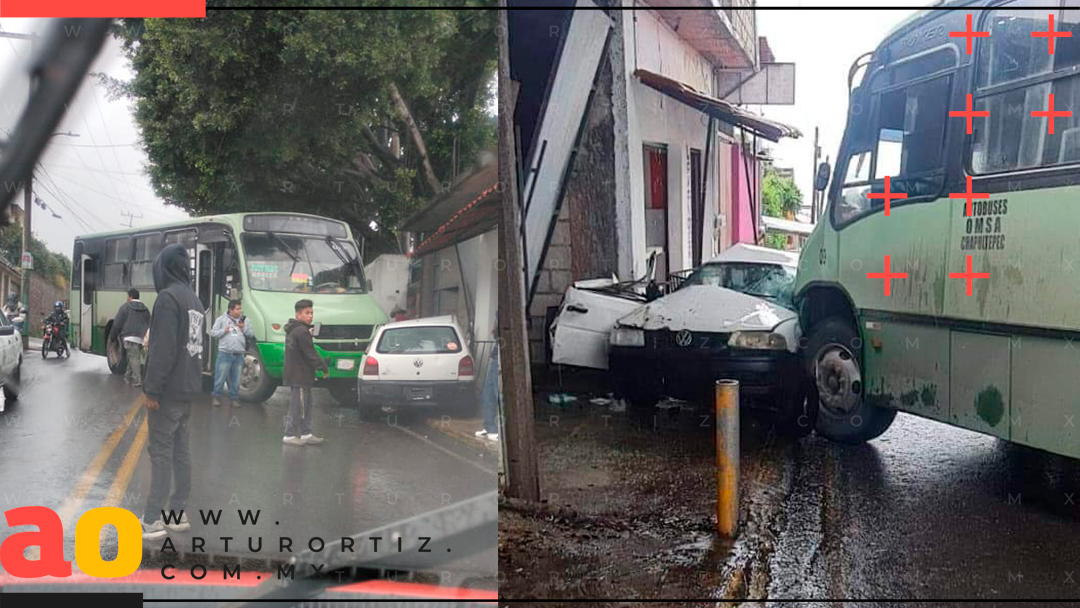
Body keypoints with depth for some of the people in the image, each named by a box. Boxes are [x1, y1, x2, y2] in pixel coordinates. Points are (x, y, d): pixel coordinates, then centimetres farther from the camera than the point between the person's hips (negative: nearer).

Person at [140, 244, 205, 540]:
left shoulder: (168, 297, -14)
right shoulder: (194, 299, 14)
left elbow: (163, 349, -20)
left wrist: (152, 389, -17)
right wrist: (191, 379, 19)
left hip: (169, 390, -9)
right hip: (188, 387, 9)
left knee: (161, 451, -6)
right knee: (180, 448, 12)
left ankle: (152, 521, -3)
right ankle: (178, 514, 16)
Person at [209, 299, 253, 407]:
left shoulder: (243, 320, 13)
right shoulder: (222, 319, 4)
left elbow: (251, 334, 11)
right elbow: (213, 333, 2)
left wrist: (244, 328, -6)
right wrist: (223, 331, -12)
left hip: (239, 355, 3)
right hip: (225, 353, -3)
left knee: (236, 379, 7)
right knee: (220, 377, -2)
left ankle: (234, 398, 16)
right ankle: (217, 397, 10)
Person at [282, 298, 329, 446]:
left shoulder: (293, 329, 13)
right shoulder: (302, 332, -19)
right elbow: (311, 354, -19)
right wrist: (324, 367, -9)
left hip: (295, 374, 10)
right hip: (300, 376, -10)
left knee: (306, 406, 15)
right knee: (298, 406, -3)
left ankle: (306, 434, 19)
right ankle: (289, 435, 3)